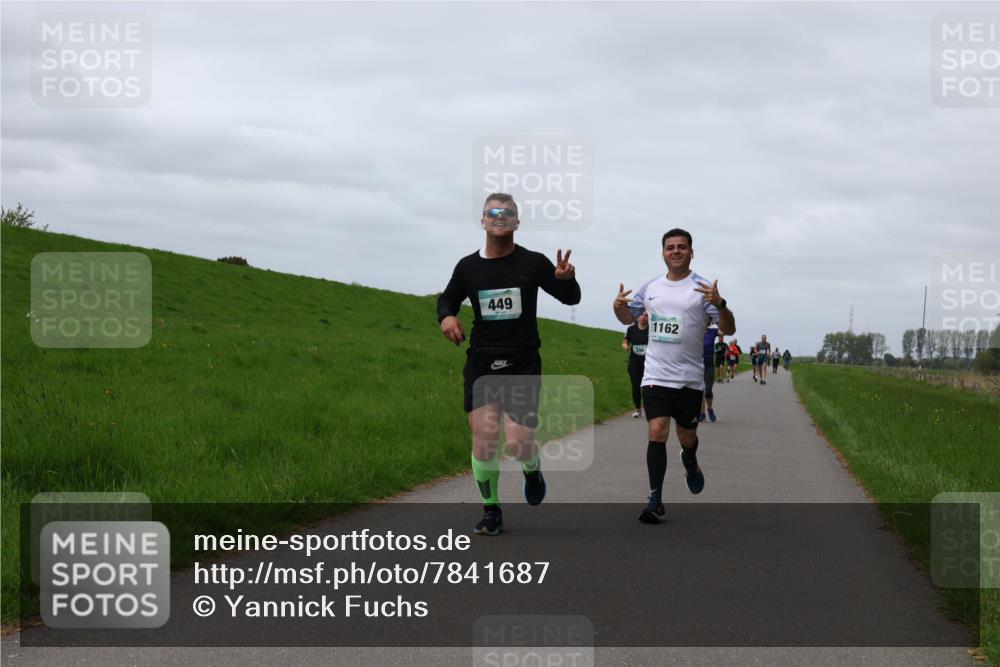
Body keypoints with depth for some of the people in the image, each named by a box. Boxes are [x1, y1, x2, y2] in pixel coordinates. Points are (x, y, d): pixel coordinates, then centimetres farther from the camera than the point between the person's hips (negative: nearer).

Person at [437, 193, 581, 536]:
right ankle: (491, 510, 12)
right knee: (483, 438, -5)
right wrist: (446, 316, -2)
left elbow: (571, 298, 6)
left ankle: (532, 470, 25)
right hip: (481, 365, 2)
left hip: (523, 365, -2)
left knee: (518, 441, -11)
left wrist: (566, 279, -17)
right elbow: (447, 298, 21)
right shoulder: (468, 266, 5)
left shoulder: (533, 263, 0)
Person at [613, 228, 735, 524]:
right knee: (657, 431, -13)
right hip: (656, 375, 1)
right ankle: (655, 500, -11)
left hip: (690, 378, -1)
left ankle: (690, 461, 48)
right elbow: (628, 317, 22)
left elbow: (728, 329, -7)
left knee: (687, 437, 11)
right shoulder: (651, 287, 8)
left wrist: (719, 304, -26)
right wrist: (619, 306, -1)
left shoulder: (702, 287, -3)